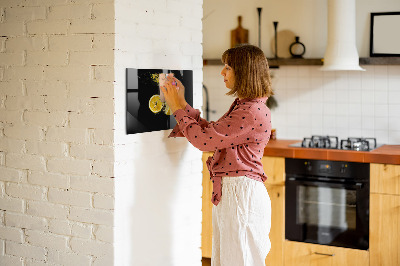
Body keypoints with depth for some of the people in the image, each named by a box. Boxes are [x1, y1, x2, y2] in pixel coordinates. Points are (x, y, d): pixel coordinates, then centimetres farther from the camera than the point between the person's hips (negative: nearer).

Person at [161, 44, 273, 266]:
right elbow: (210, 132, 15)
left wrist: (178, 108, -7)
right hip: (228, 192, 10)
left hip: (241, 194, -10)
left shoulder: (253, 112, -20)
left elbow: (204, 139, -19)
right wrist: (182, 104, 13)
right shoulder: (242, 106, 13)